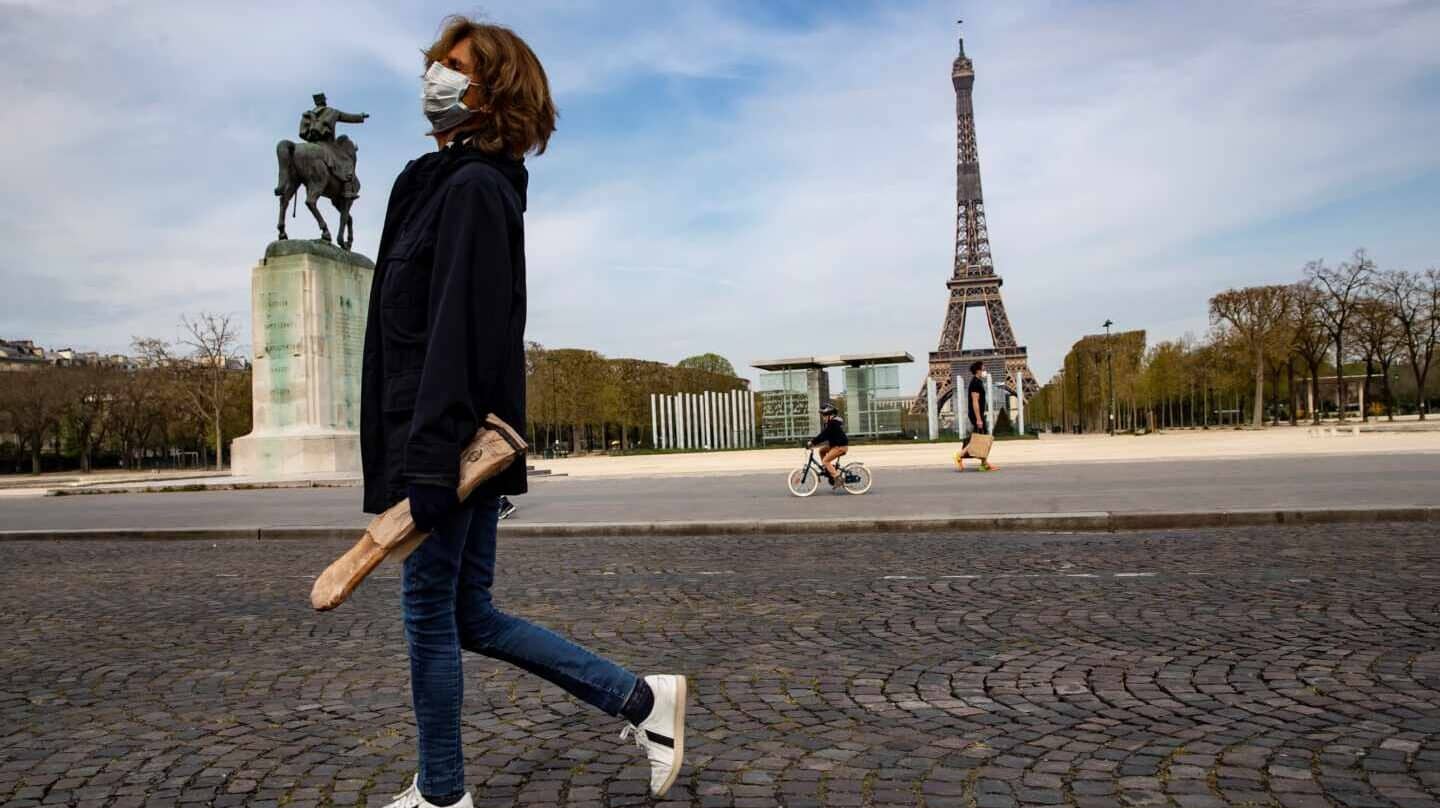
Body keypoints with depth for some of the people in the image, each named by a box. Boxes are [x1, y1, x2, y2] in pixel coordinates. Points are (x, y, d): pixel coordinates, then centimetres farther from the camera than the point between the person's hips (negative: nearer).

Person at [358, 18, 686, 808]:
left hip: (458, 440, -10)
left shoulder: (474, 188, -11)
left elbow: (462, 329, -21)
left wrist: (434, 456, -25)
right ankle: (641, 699, 20)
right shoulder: (449, 184, 19)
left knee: (429, 609, 4)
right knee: (470, 616, 15)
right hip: (455, 440, 10)